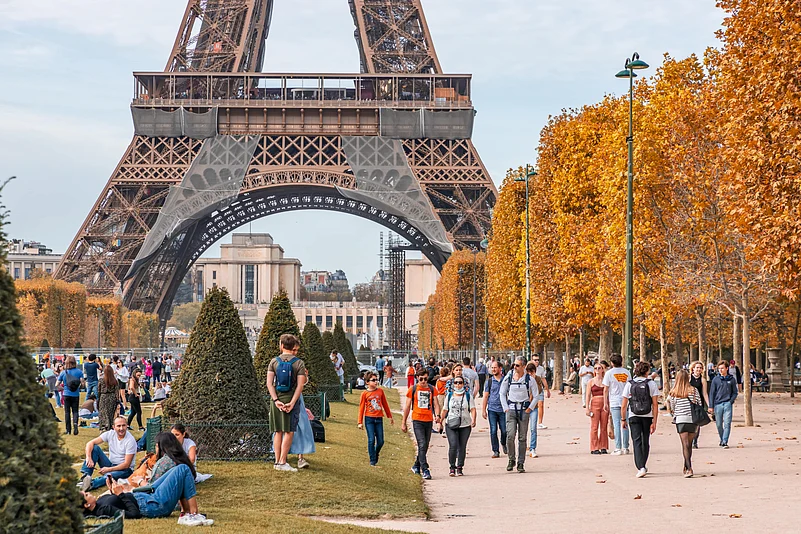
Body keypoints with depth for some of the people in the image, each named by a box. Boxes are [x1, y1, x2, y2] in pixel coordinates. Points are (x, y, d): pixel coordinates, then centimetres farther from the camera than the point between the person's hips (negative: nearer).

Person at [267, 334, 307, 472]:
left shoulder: (274, 362, 3)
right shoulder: (299, 363, -3)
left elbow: (269, 383, -4)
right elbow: (300, 385, -11)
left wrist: (276, 400, -6)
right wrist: (292, 403, -12)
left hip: (276, 400, 3)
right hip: (291, 399, -3)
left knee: (278, 432, 10)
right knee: (289, 432, 0)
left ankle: (277, 461, 11)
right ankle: (282, 462, -5)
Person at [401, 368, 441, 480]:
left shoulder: (432, 389, 9)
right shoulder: (412, 389, 2)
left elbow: (436, 404, 5)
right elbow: (407, 406, 7)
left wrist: (437, 415, -16)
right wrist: (404, 423, 7)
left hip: (429, 420, 3)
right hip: (417, 420, -3)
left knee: (425, 446, 10)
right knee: (422, 445, -14)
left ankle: (416, 466, 29)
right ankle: (425, 470, -17)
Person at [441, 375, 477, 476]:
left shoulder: (468, 396, 5)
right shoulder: (449, 396, 9)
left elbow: (472, 409, -2)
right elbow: (445, 410, 15)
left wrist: (473, 419, -18)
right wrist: (441, 421, 13)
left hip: (465, 426, 0)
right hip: (451, 425, 0)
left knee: (462, 447, 3)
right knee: (453, 445, -14)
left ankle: (460, 468, 15)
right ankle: (452, 467, -1)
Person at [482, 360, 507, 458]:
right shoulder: (489, 381, 6)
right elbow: (486, 396, 8)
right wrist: (483, 410, 4)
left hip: (503, 409, 0)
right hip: (492, 409, 0)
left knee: (504, 430, 0)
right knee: (493, 431, -4)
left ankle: (503, 444, 30)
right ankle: (496, 451, 3)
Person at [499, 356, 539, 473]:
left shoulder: (529, 379, -1)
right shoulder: (508, 378, 2)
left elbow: (536, 396, 7)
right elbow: (502, 394, 12)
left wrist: (530, 408, -1)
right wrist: (505, 408, 3)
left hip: (524, 410, 0)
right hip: (511, 409, 0)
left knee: (522, 438, 2)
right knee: (510, 436, -14)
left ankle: (520, 464, 8)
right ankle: (511, 460, 3)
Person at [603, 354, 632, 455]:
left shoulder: (609, 373, -3)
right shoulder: (627, 372, 7)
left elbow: (606, 390, -3)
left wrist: (605, 403, 3)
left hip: (614, 402, -3)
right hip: (626, 401, 3)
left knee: (617, 425, -3)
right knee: (625, 424, 8)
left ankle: (618, 449, -7)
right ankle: (625, 448, 11)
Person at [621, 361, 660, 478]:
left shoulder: (629, 384, -1)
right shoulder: (651, 384, -2)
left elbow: (624, 405, -2)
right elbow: (655, 404, -7)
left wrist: (623, 419, 8)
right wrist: (654, 422, -5)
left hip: (634, 417, -1)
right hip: (648, 416, 1)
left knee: (637, 442, -4)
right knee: (645, 441, 16)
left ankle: (640, 467, -18)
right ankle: (643, 466, 29)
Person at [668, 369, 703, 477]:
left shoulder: (673, 392, -2)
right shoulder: (693, 390, -1)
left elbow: (672, 407, 8)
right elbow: (700, 405, 3)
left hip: (681, 419, -1)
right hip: (693, 419, 1)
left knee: (685, 444, -6)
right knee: (689, 444, 13)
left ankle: (689, 468, -19)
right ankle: (686, 467, 22)